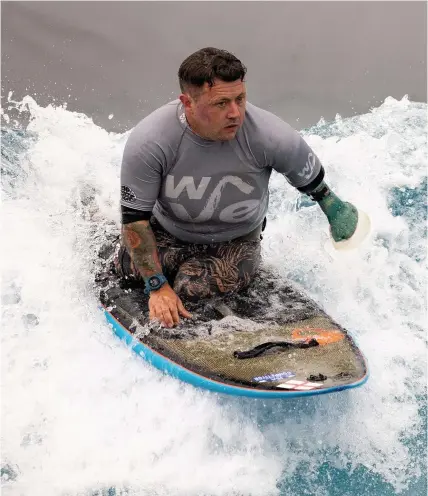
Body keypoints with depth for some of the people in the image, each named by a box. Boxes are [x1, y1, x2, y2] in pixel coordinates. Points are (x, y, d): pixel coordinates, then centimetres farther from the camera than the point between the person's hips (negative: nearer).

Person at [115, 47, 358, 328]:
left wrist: (331, 205, 12)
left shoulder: (269, 135, -30)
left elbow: (311, 178, -8)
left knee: (191, 289, -23)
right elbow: (135, 218, -21)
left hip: (236, 241, -1)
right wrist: (157, 286, -23)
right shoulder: (149, 143, -31)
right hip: (167, 231, 2)